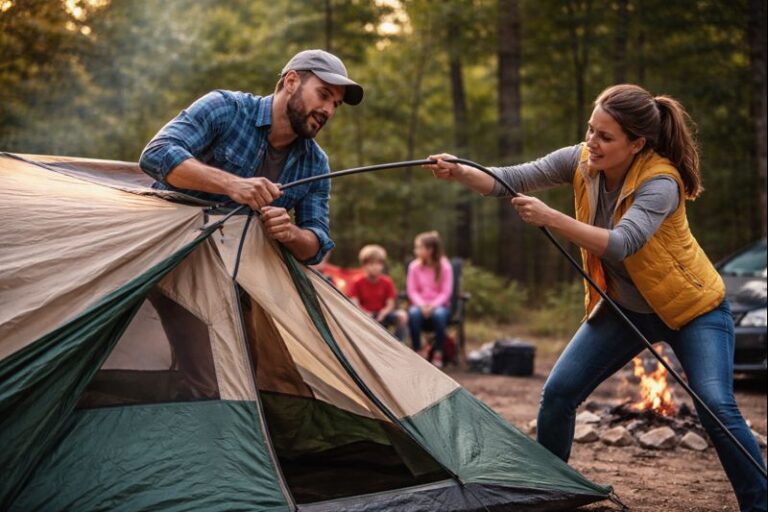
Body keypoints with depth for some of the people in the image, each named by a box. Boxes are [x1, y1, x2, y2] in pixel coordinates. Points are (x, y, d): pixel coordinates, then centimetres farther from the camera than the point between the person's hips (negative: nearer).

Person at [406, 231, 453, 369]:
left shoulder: (445, 267, -6)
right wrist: (421, 305, -18)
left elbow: (446, 292, -6)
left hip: (439, 305, -1)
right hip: (420, 304, 1)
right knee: (414, 313, -34)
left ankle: (438, 354, -21)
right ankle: (417, 353, -22)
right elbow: (412, 290, 0)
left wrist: (433, 305, -22)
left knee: (439, 314, -37)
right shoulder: (414, 266, -1)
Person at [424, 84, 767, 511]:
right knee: (559, 392, -2)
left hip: (691, 308, -6)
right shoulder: (580, 161, -12)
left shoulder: (659, 183, -29)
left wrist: (550, 218, -49)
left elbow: (621, 244, -42)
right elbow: (510, 181, -15)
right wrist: (459, 172, -33)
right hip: (625, 309, 6)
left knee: (717, 407, -21)